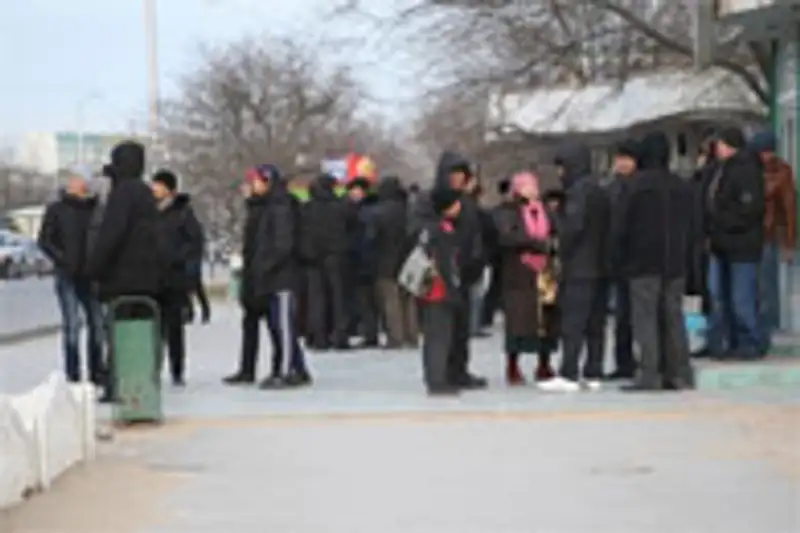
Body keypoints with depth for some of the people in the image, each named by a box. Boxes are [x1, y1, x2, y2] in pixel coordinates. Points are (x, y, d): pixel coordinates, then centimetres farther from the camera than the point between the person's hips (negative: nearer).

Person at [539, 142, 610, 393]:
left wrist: (563, 252, -8)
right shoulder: (598, 190, 15)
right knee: (595, 323, 10)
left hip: (579, 268, -9)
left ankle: (568, 375, -13)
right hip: (599, 266, 9)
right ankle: (593, 374, 12)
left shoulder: (579, 190, -12)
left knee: (573, 323, -9)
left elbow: (573, 225, -21)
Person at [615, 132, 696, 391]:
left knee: (645, 318, -4)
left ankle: (649, 375, -8)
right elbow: (691, 230, 13)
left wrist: (623, 260, 1)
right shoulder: (682, 187, 8)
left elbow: (622, 226, -9)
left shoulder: (637, 184, -11)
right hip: (675, 264, 6)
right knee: (673, 317, 11)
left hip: (644, 263, -5)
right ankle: (680, 374, 10)